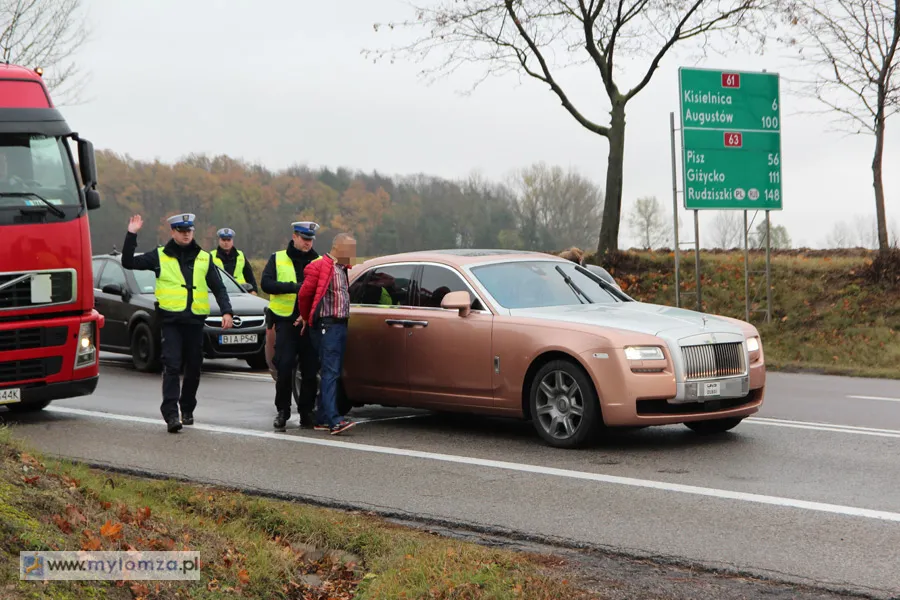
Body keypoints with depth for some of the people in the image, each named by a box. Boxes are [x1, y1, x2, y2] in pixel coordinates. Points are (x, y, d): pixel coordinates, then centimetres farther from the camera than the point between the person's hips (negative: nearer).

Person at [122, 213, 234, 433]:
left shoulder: (204, 258, 12)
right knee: (172, 367, -13)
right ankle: (171, 414, -17)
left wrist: (226, 311, -1)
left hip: (195, 321, 3)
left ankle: (187, 410, 25)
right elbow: (128, 262, 3)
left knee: (193, 369, 9)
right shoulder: (160, 256, 7)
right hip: (171, 320, -3)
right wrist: (131, 235, -6)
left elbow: (218, 288, 13)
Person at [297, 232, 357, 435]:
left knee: (332, 373, 10)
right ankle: (334, 421, -19)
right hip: (327, 325, -9)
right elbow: (304, 293, -8)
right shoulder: (321, 267, -9)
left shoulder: (341, 269, 19)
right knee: (330, 372, -13)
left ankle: (322, 419, 17)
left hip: (340, 325, 9)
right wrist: (306, 318, 7)